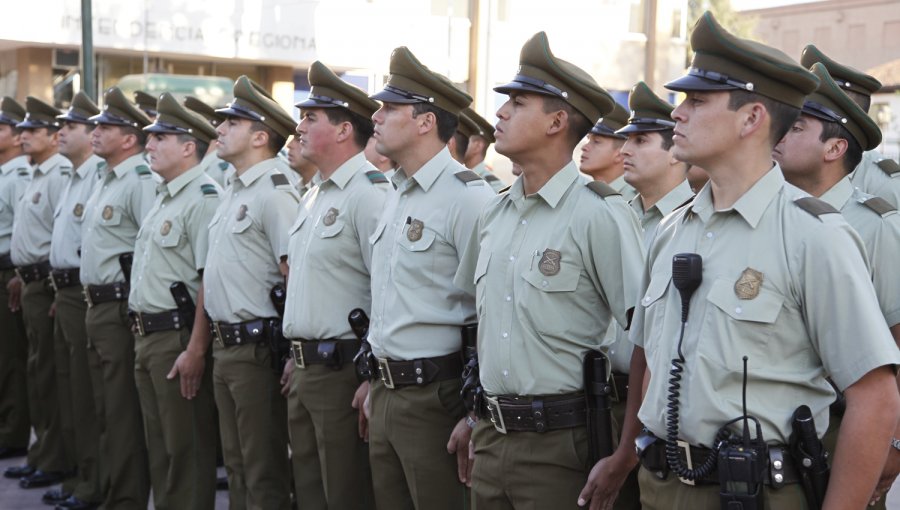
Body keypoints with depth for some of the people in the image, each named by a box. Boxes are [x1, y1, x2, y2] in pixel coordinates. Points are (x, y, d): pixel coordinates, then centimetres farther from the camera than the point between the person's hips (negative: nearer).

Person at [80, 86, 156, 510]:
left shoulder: (142, 182, -14)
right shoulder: (106, 181, 17)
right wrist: (92, 299, 20)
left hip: (121, 308, -10)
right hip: (97, 307, 10)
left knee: (124, 411, -4)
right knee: (107, 408, 16)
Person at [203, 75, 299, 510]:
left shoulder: (275, 194, -15)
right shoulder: (233, 191, 15)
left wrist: (293, 351, -18)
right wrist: (212, 342, 19)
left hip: (255, 348, -9)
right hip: (224, 345, 9)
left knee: (265, 473, 0)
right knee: (236, 464, 17)